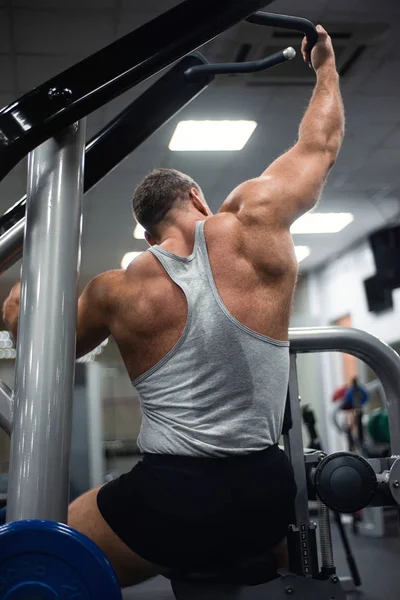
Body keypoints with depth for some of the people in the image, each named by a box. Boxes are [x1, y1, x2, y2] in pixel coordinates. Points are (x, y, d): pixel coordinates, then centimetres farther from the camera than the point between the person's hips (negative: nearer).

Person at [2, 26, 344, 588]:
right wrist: (326, 63, 33)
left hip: (167, 499, -1)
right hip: (265, 493, 2)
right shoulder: (255, 223, -1)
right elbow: (320, 143, 16)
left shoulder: (114, 292, 2)